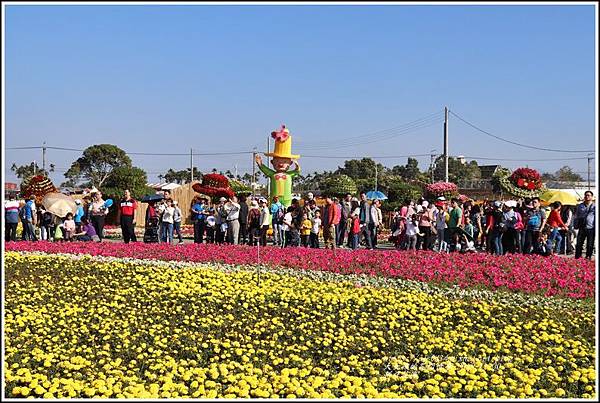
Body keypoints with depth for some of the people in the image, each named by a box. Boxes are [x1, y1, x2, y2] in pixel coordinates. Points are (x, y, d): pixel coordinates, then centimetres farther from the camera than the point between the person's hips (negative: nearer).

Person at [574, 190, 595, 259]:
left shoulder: (594, 206, 2)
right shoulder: (580, 206, 11)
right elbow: (576, 216, 17)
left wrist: (596, 228, -5)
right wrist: (576, 226, 9)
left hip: (591, 229, -2)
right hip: (581, 228, 2)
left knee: (590, 245, 4)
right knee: (579, 244, 3)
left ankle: (588, 258, 13)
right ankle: (577, 258, 10)